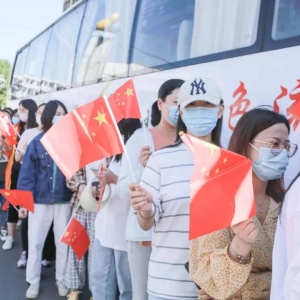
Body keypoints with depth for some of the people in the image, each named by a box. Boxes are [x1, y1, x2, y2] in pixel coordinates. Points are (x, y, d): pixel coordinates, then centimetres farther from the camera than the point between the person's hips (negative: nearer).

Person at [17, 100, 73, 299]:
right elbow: (28, 172, -3)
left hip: (64, 200, 0)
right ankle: (33, 282, 24)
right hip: (40, 200, 0)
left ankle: (62, 280, 27)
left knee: (63, 242, 11)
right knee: (35, 243, 8)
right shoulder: (38, 141, -3)